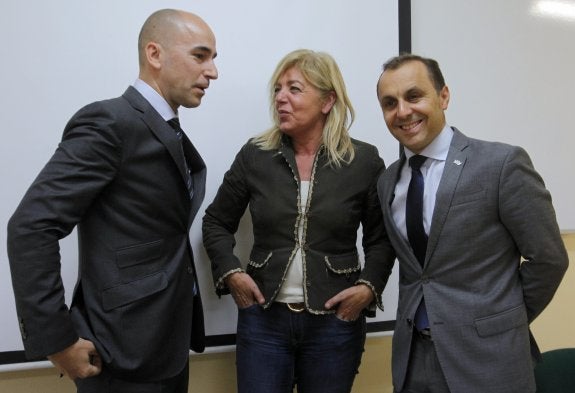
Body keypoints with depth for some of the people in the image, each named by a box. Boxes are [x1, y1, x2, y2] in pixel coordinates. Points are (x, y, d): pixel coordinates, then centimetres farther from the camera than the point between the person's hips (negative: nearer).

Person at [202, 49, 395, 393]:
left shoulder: (364, 160, -4)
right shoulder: (255, 155, 0)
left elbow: (380, 238, 5)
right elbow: (216, 223, 10)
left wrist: (369, 287, -8)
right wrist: (230, 272, -3)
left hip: (335, 322, 0)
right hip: (263, 318, 1)